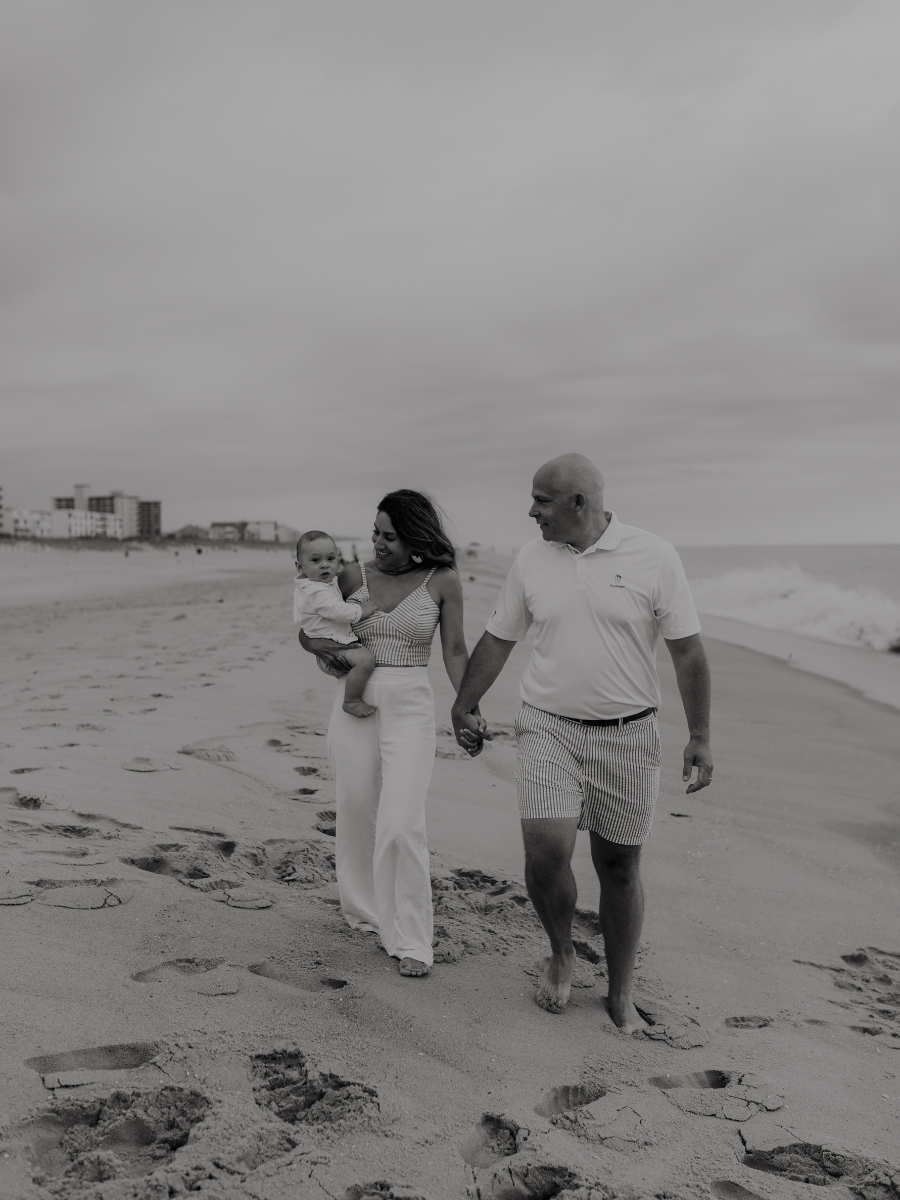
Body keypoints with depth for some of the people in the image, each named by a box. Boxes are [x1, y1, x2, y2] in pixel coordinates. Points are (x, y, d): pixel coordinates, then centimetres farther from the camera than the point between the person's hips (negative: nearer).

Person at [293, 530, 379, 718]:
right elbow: (340, 612, -26)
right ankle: (351, 701, -19)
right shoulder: (317, 593, -22)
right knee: (366, 659, -31)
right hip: (329, 646, -11)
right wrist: (362, 610, -13)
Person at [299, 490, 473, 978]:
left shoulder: (442, 581, -4)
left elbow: (454, 651, 2)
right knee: (357, 812, 12)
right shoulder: (353, 576, 2)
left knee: (402, 824, -10)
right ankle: (363, 908, 34)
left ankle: (410, 939, 2)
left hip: (410, 707, -3)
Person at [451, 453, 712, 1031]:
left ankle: (622, 994, 27)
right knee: (546, 852, -12)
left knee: (619, 866, 8)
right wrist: (465, 706, 15)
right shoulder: (532, 559, 1)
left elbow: (688, 649, -5)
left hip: (628, 734, -1)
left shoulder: (653, 556, -8)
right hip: (548, 728, 2)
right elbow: (498, 639, 11)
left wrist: (700, 736, -7)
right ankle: (561, 955, 18)